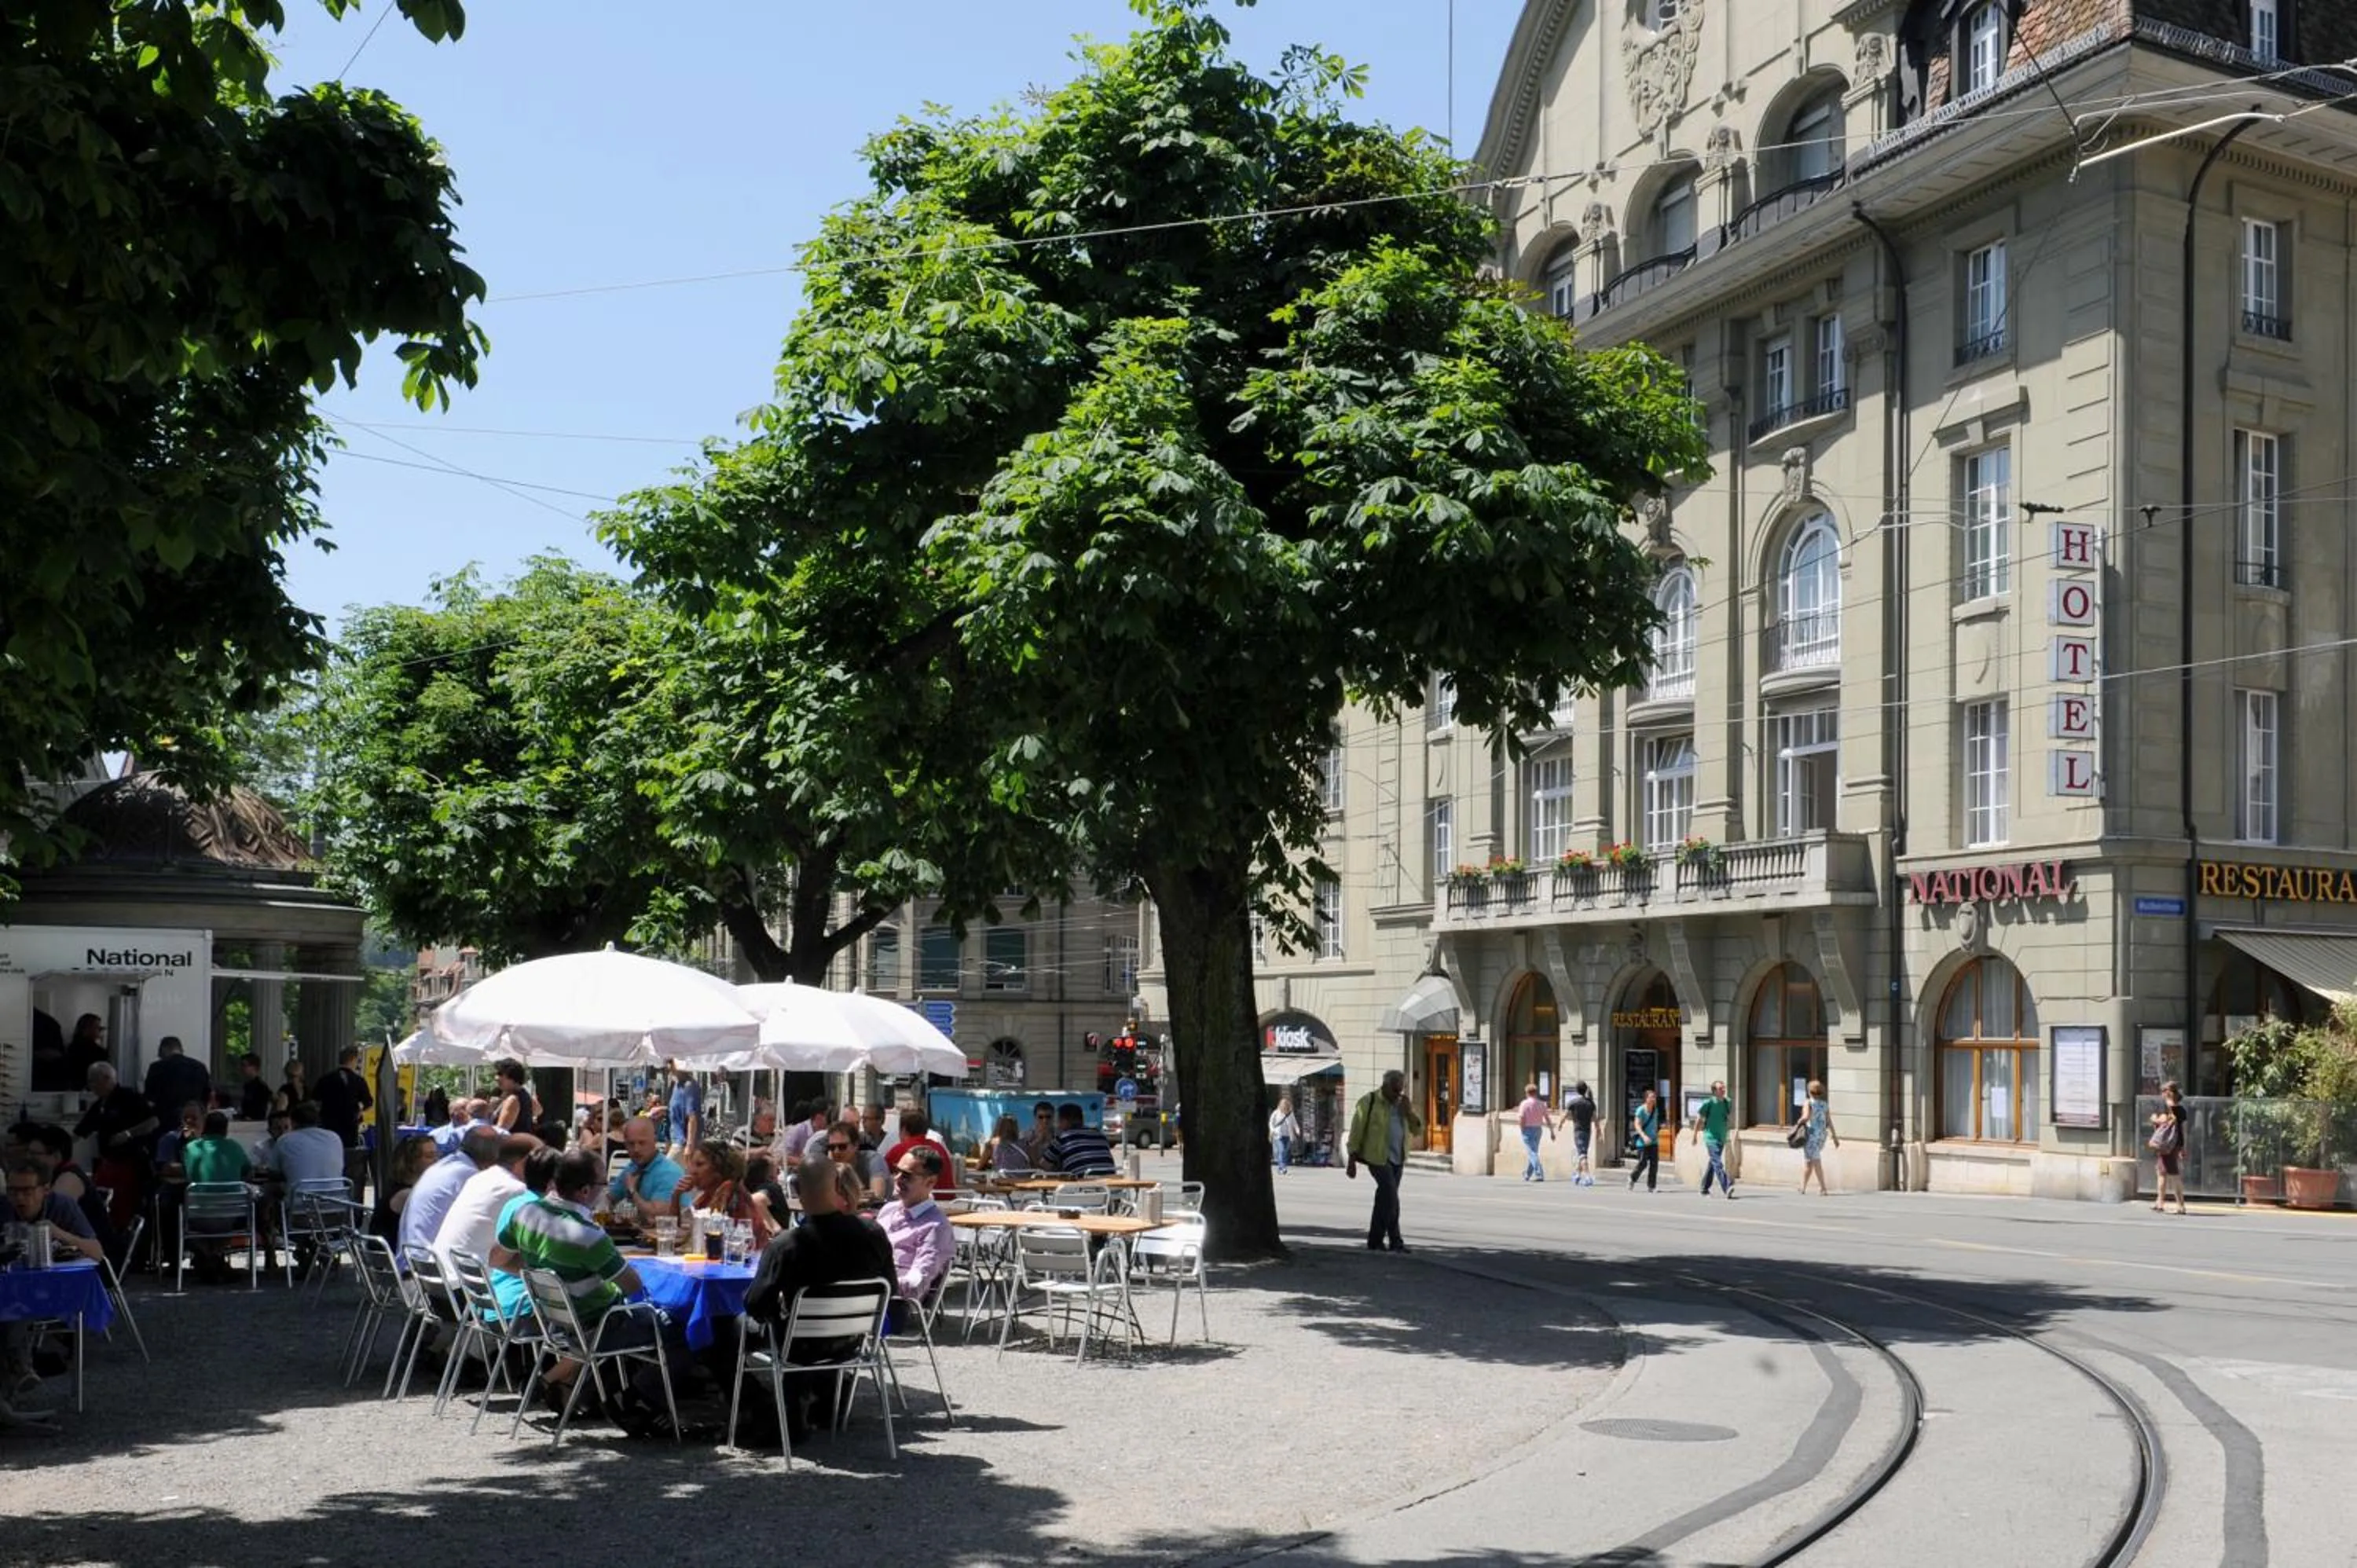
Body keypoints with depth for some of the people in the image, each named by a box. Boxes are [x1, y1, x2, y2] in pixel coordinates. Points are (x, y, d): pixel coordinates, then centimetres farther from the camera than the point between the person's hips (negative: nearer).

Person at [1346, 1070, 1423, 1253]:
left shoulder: (1403, 1104, 11)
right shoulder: (1369, 1102, -7)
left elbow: (1419, 1130, 9)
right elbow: (1356, 1132, -7)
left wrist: (1409, 1111, -8)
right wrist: (1352, 1161, -9)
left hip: (1397, 1159, 7)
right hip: (1378, 1157, -7)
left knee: (1385, 1198, 10)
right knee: (1391, 1197, -16)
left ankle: (1375, 1241, 18)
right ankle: (1394, 1240, -11)